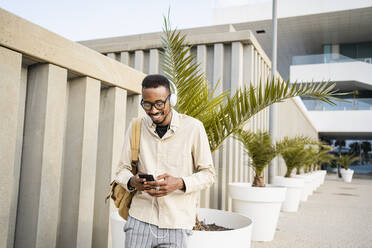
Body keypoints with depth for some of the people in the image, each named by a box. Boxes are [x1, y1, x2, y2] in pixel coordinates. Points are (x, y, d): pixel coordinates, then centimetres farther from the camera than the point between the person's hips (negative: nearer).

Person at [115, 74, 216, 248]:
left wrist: (180, 183, -18)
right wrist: (132, 181, -13)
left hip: (176, 222, -1)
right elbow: (122, 169, 9)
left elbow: (208, 174, -1)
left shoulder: (193, 128, -5)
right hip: (140, 219, 2)